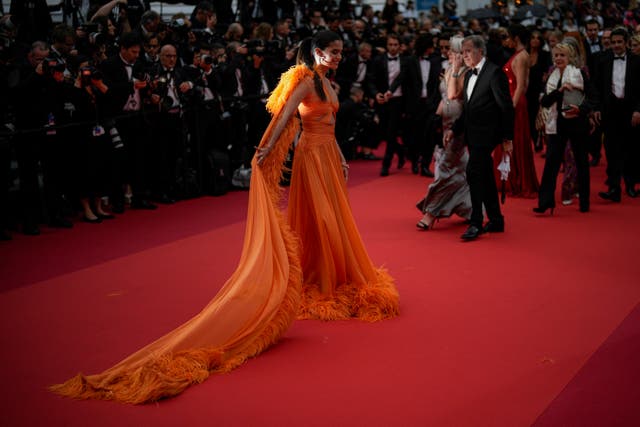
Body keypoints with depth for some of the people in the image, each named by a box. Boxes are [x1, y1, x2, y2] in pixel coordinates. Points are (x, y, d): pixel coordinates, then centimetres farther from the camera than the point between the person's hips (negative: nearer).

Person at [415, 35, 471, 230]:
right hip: (444, 124, 9)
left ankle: (431, 213, -7)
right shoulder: (448, 71, 13)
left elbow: (453, 94, -25)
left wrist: (455, 69, -21)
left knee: (446, 166, -7)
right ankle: (468, 208, 26)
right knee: (458, 167, 14)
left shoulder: (466, 73, -12)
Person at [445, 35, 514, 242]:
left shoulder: (494, 73, -11)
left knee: (473, 172, -17)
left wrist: (507, 137, -12)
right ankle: (496, 220, 22)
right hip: (473, 135, 9)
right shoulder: (469, 75, 16)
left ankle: (476, 223, -14)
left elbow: (506, 107, -11)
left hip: (486, 134, -9)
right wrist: (454, 129, 8)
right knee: (485, 178, 13)